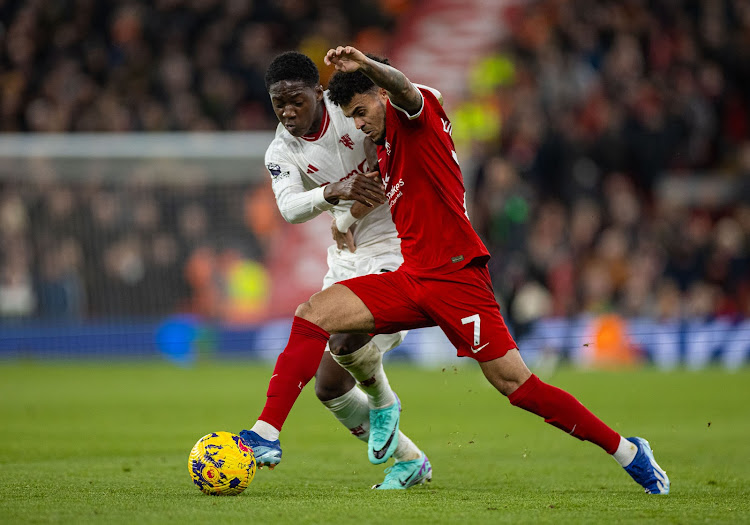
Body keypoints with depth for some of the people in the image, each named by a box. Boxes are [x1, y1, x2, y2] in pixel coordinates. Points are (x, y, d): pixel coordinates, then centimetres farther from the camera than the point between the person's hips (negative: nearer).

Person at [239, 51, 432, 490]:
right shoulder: (281, 153, -4)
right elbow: (289, 208, -21)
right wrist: (335, 193, -43)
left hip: (397, 247, -6)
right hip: (347, 259, 6)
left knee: (345, 342, -30)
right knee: (329, 386, 2)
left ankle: (383, 402, 4)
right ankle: (410, 461, 20)